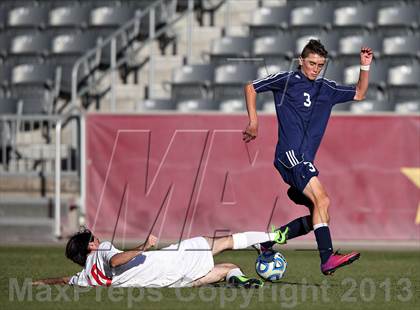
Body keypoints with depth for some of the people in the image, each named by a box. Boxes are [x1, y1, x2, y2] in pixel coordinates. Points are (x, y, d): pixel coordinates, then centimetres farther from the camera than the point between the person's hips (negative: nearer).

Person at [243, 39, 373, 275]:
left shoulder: (326, 89, 18)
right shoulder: (287, 80, 1)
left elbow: (359, 94, 28)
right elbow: (252, 87, 8)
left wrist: (365, 66, 14)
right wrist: (254, 123, 3)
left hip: (305, 161, 8)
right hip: (290, 155, -8)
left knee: (318, 216, 6)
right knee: (322, 200, -24)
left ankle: (266, 242, 16)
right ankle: (328, 258, -34)